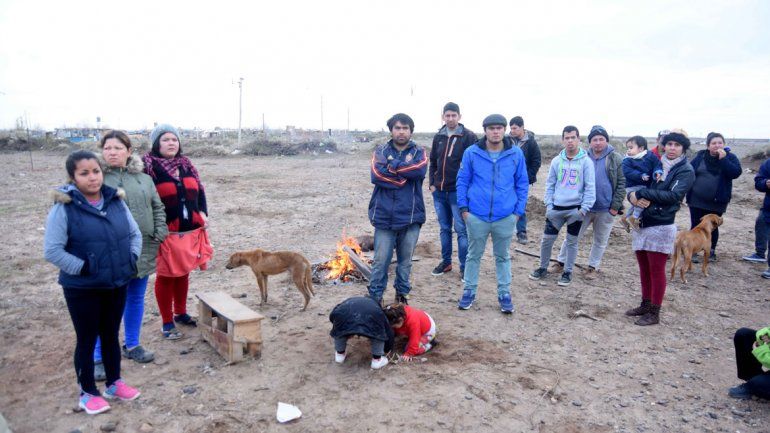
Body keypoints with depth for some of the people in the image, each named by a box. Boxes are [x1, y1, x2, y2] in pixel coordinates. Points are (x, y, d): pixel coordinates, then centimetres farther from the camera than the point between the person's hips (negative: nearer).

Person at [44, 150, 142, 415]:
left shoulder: (116, 201, 0)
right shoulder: (63, 208, -14)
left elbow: (134, 234, 11)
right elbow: (52, 251, -15)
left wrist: (131, 259, -1)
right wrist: (83, 268, -17)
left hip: (117, 284, 5)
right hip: (82, 289, -4)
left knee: (111, 335, 19)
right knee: (87, 340, 10)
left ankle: (114, 383, 36)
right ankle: (87, 393, 28)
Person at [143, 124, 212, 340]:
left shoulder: (186, 164, 9)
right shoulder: (149, 166, -11)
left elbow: (199, 190, 15)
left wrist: (203, 213, 2)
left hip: (191, 231, 6)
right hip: (166, 233, -6)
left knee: (183, 274, 19)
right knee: (166, 277, 7)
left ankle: (180, 313, 37)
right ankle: (167, 322, 19)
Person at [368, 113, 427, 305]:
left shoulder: (418, 152, 5)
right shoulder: (381, 151, 4)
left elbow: (419, 170, -18)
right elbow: (376, 175, -15)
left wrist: (393, 165, -11)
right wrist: (404, 171, -13)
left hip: (410, 217, 1)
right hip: (384, 217, -1)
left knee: (405, 261, 14)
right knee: (380, 261, 3)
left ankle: (402, 294, 31)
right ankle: (375, 297, 17)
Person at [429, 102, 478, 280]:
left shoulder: (468, 137, -7)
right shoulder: (438, 137, 10)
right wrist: (431, 183, 8)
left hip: (458, 192, -5)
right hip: (439, 192, 6)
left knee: (461, 230, -1)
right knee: (444, 229, 15)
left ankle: (465, 267, 8)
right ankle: (446, 262, 27)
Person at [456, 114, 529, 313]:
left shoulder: (516, 153, -3)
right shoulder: (472, 153, -5)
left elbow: (522, 183, 4)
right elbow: (462, 181, 2)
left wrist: (519, 210, 1)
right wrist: (463, 207, -2)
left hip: (506, 217, 1)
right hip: (476, 215, 0)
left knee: (503, 256, 14)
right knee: (474, 255, 13)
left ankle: (504, 293, 27)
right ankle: (469, 290, 27)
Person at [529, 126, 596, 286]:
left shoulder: (586, 161, -6)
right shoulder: (556, 161, 3)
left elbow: (590, 187, -6)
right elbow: (550, 184, 8)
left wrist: (584, 208, -10)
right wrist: (548, 205, 1)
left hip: (575, 209, -3)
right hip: (556, 208, 3)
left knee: (572, 242, 9)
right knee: (547, 239, 6)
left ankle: (567, 272, 22)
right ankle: (543, 268, 24)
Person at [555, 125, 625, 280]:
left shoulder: (616, 159, -3)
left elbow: (621, 183, -3)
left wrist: (615, 206, -8)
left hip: (606, 209, 0)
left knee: (600, 241, 11)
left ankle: (593, 267, 26)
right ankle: (561, 261, 19)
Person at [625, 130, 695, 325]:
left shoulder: (686, 170, -4)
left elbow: (673, 195, -19)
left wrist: (642, 193, -20)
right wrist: (633, 196, -16)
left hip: (661, 227, -5)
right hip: (641, 224, 5)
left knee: (657, 271, 1)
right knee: (644, 269, 15)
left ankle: (654, 313, 12)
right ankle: (645, 305, 29)